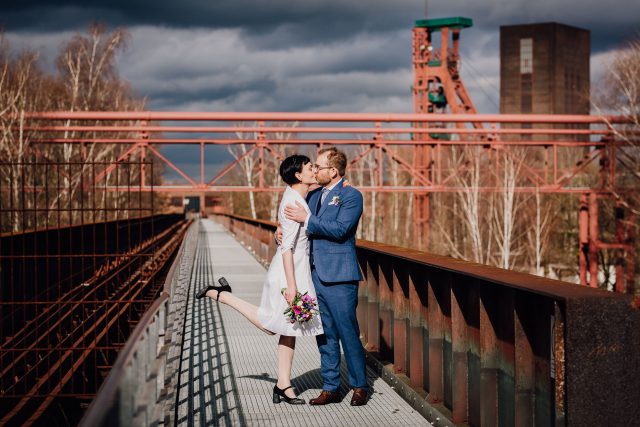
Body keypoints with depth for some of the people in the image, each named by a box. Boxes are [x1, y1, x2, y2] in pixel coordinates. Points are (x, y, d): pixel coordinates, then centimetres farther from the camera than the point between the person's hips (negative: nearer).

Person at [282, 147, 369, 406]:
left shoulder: (351, 196, -6)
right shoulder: (313, 195, 15)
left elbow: (340, 229, -18)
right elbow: (298, 225, 21)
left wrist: (307, 219, -16)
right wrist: (281, 232, 0)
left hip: (339, 278, -7)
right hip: (315, 276, 7)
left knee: (348, 334, -1)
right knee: (325, 336, 10)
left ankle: (359, 387, 10)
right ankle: (331, 388, 16)